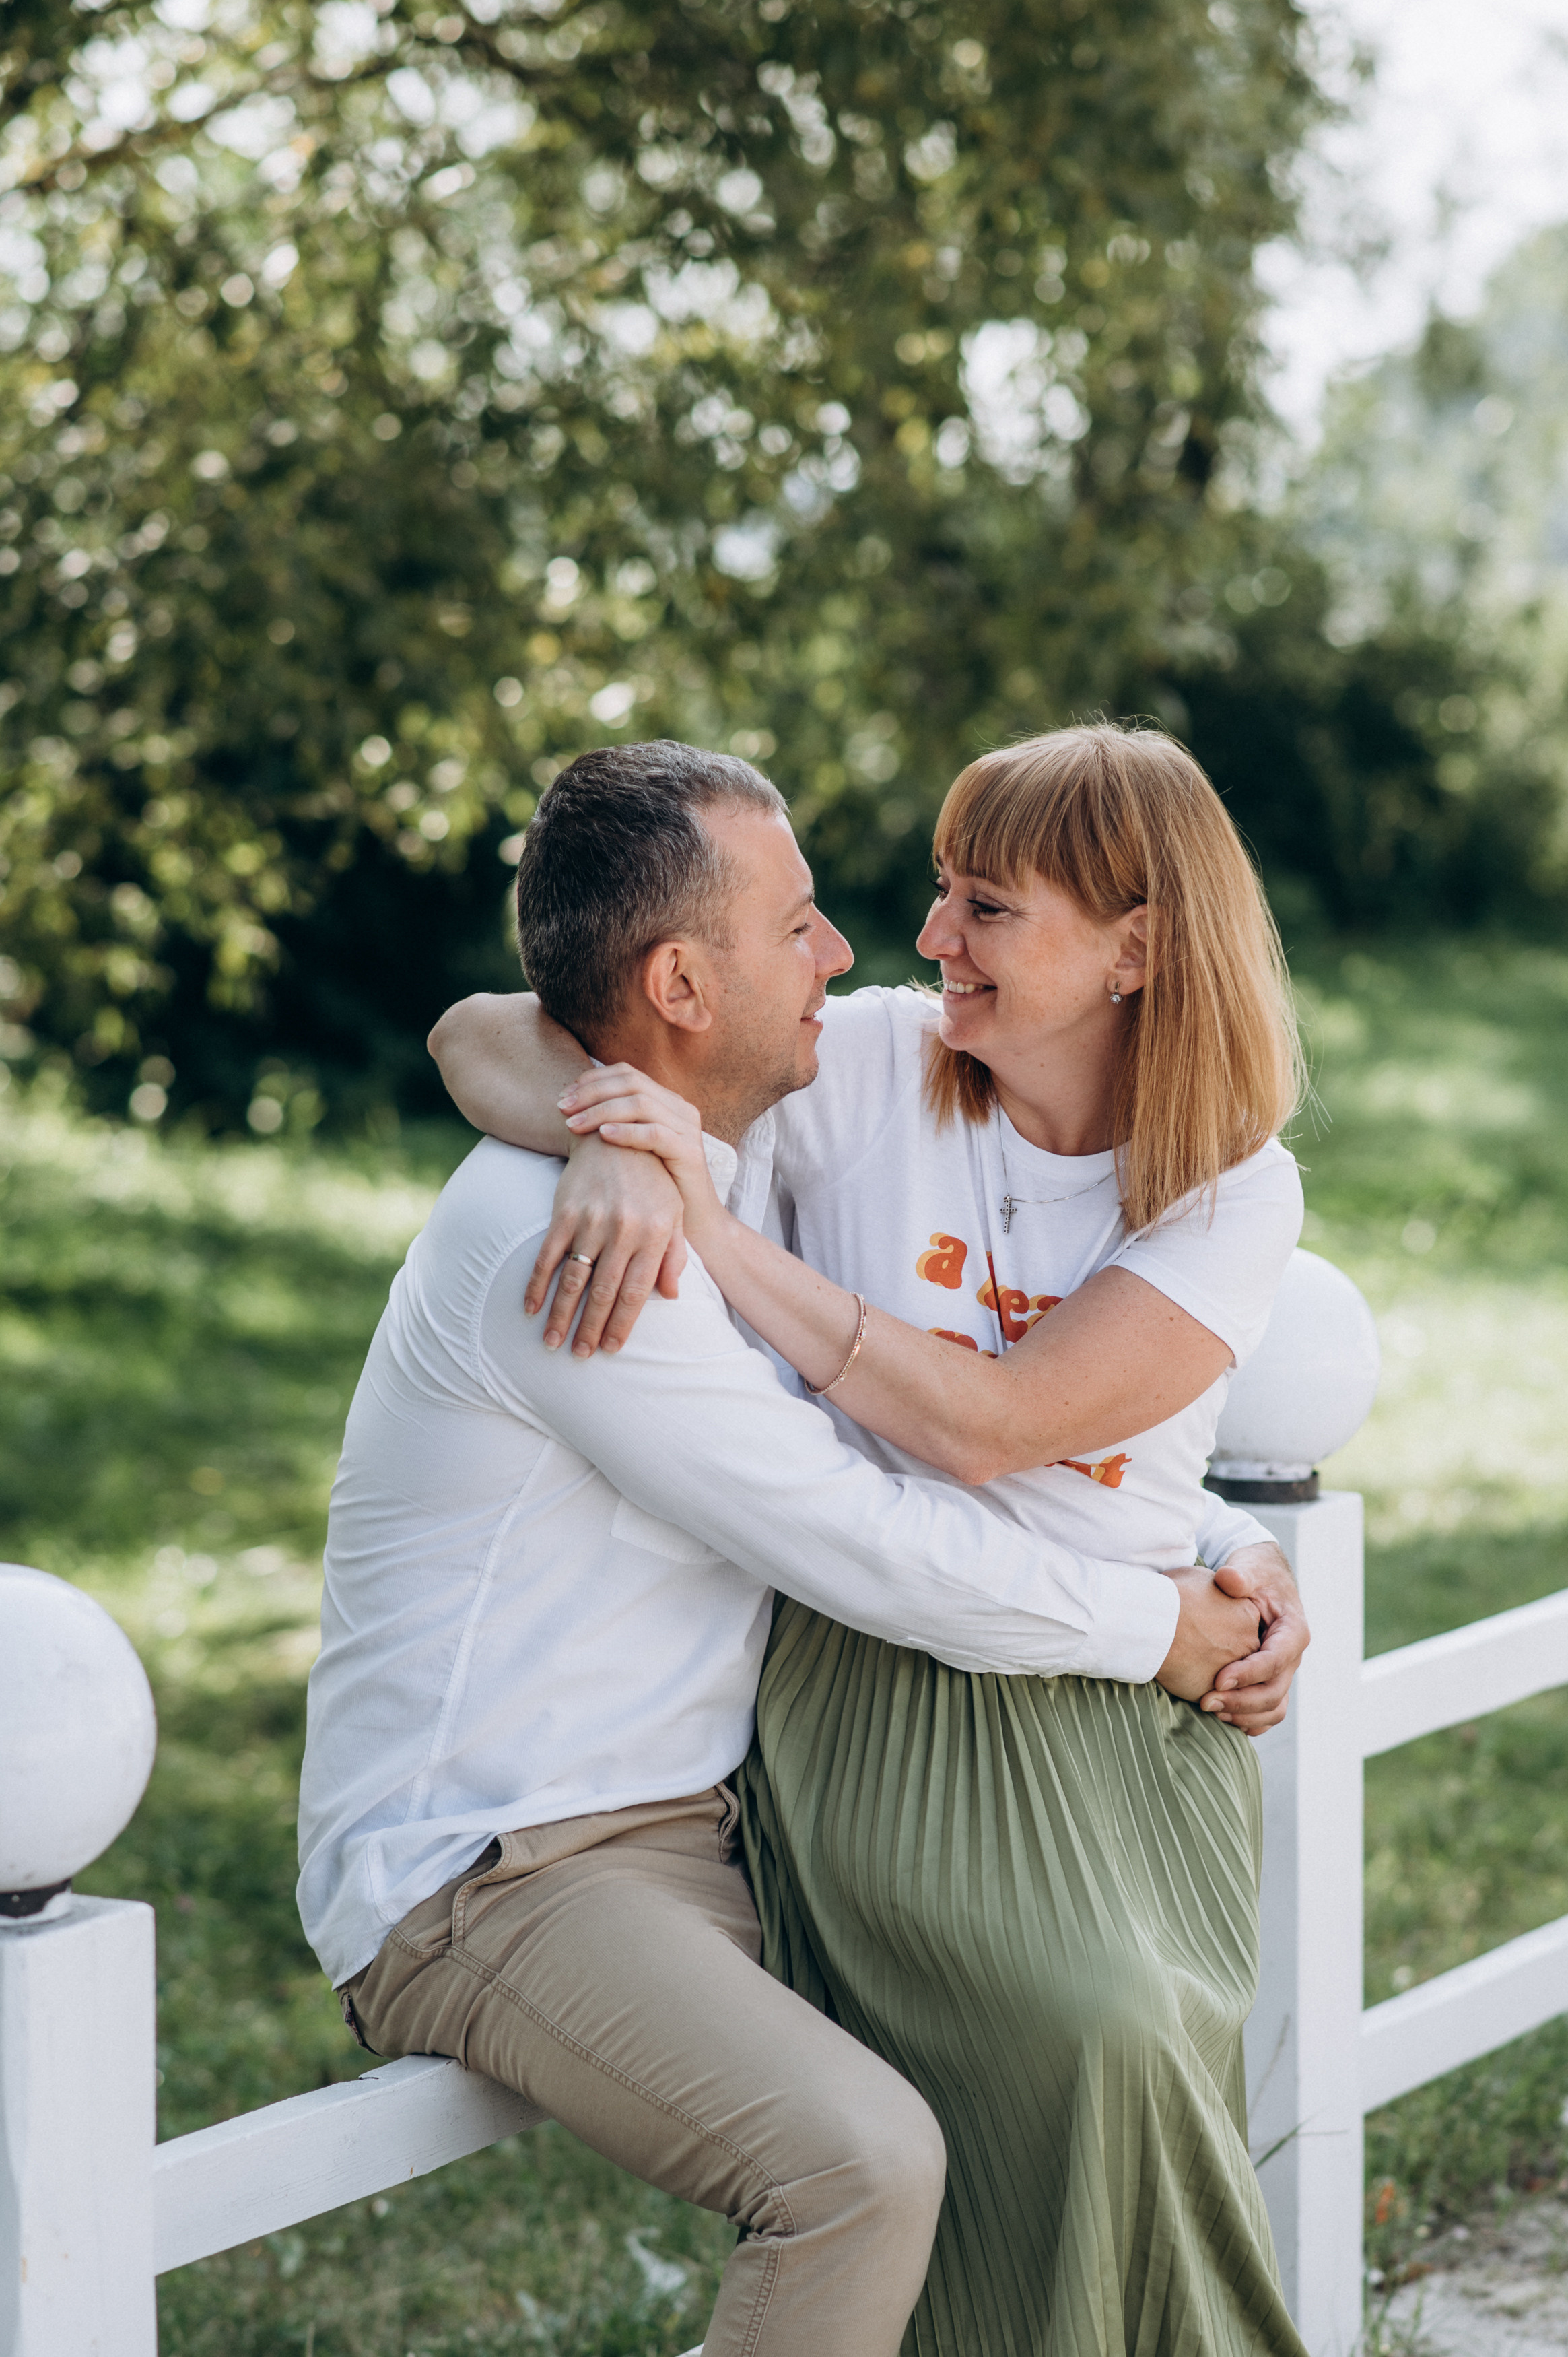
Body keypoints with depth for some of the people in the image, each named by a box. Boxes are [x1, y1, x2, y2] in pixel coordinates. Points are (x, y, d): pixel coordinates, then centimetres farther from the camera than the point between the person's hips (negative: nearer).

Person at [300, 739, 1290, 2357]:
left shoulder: (753, 1167, 10)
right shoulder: (560, 1240, -22)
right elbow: (860, 1546, -20)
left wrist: (1238, 1549, 5)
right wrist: (1159, 1631, -8)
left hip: (690, 1826, 10)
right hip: (483, 1876, -10)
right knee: (863, 2161, -30)